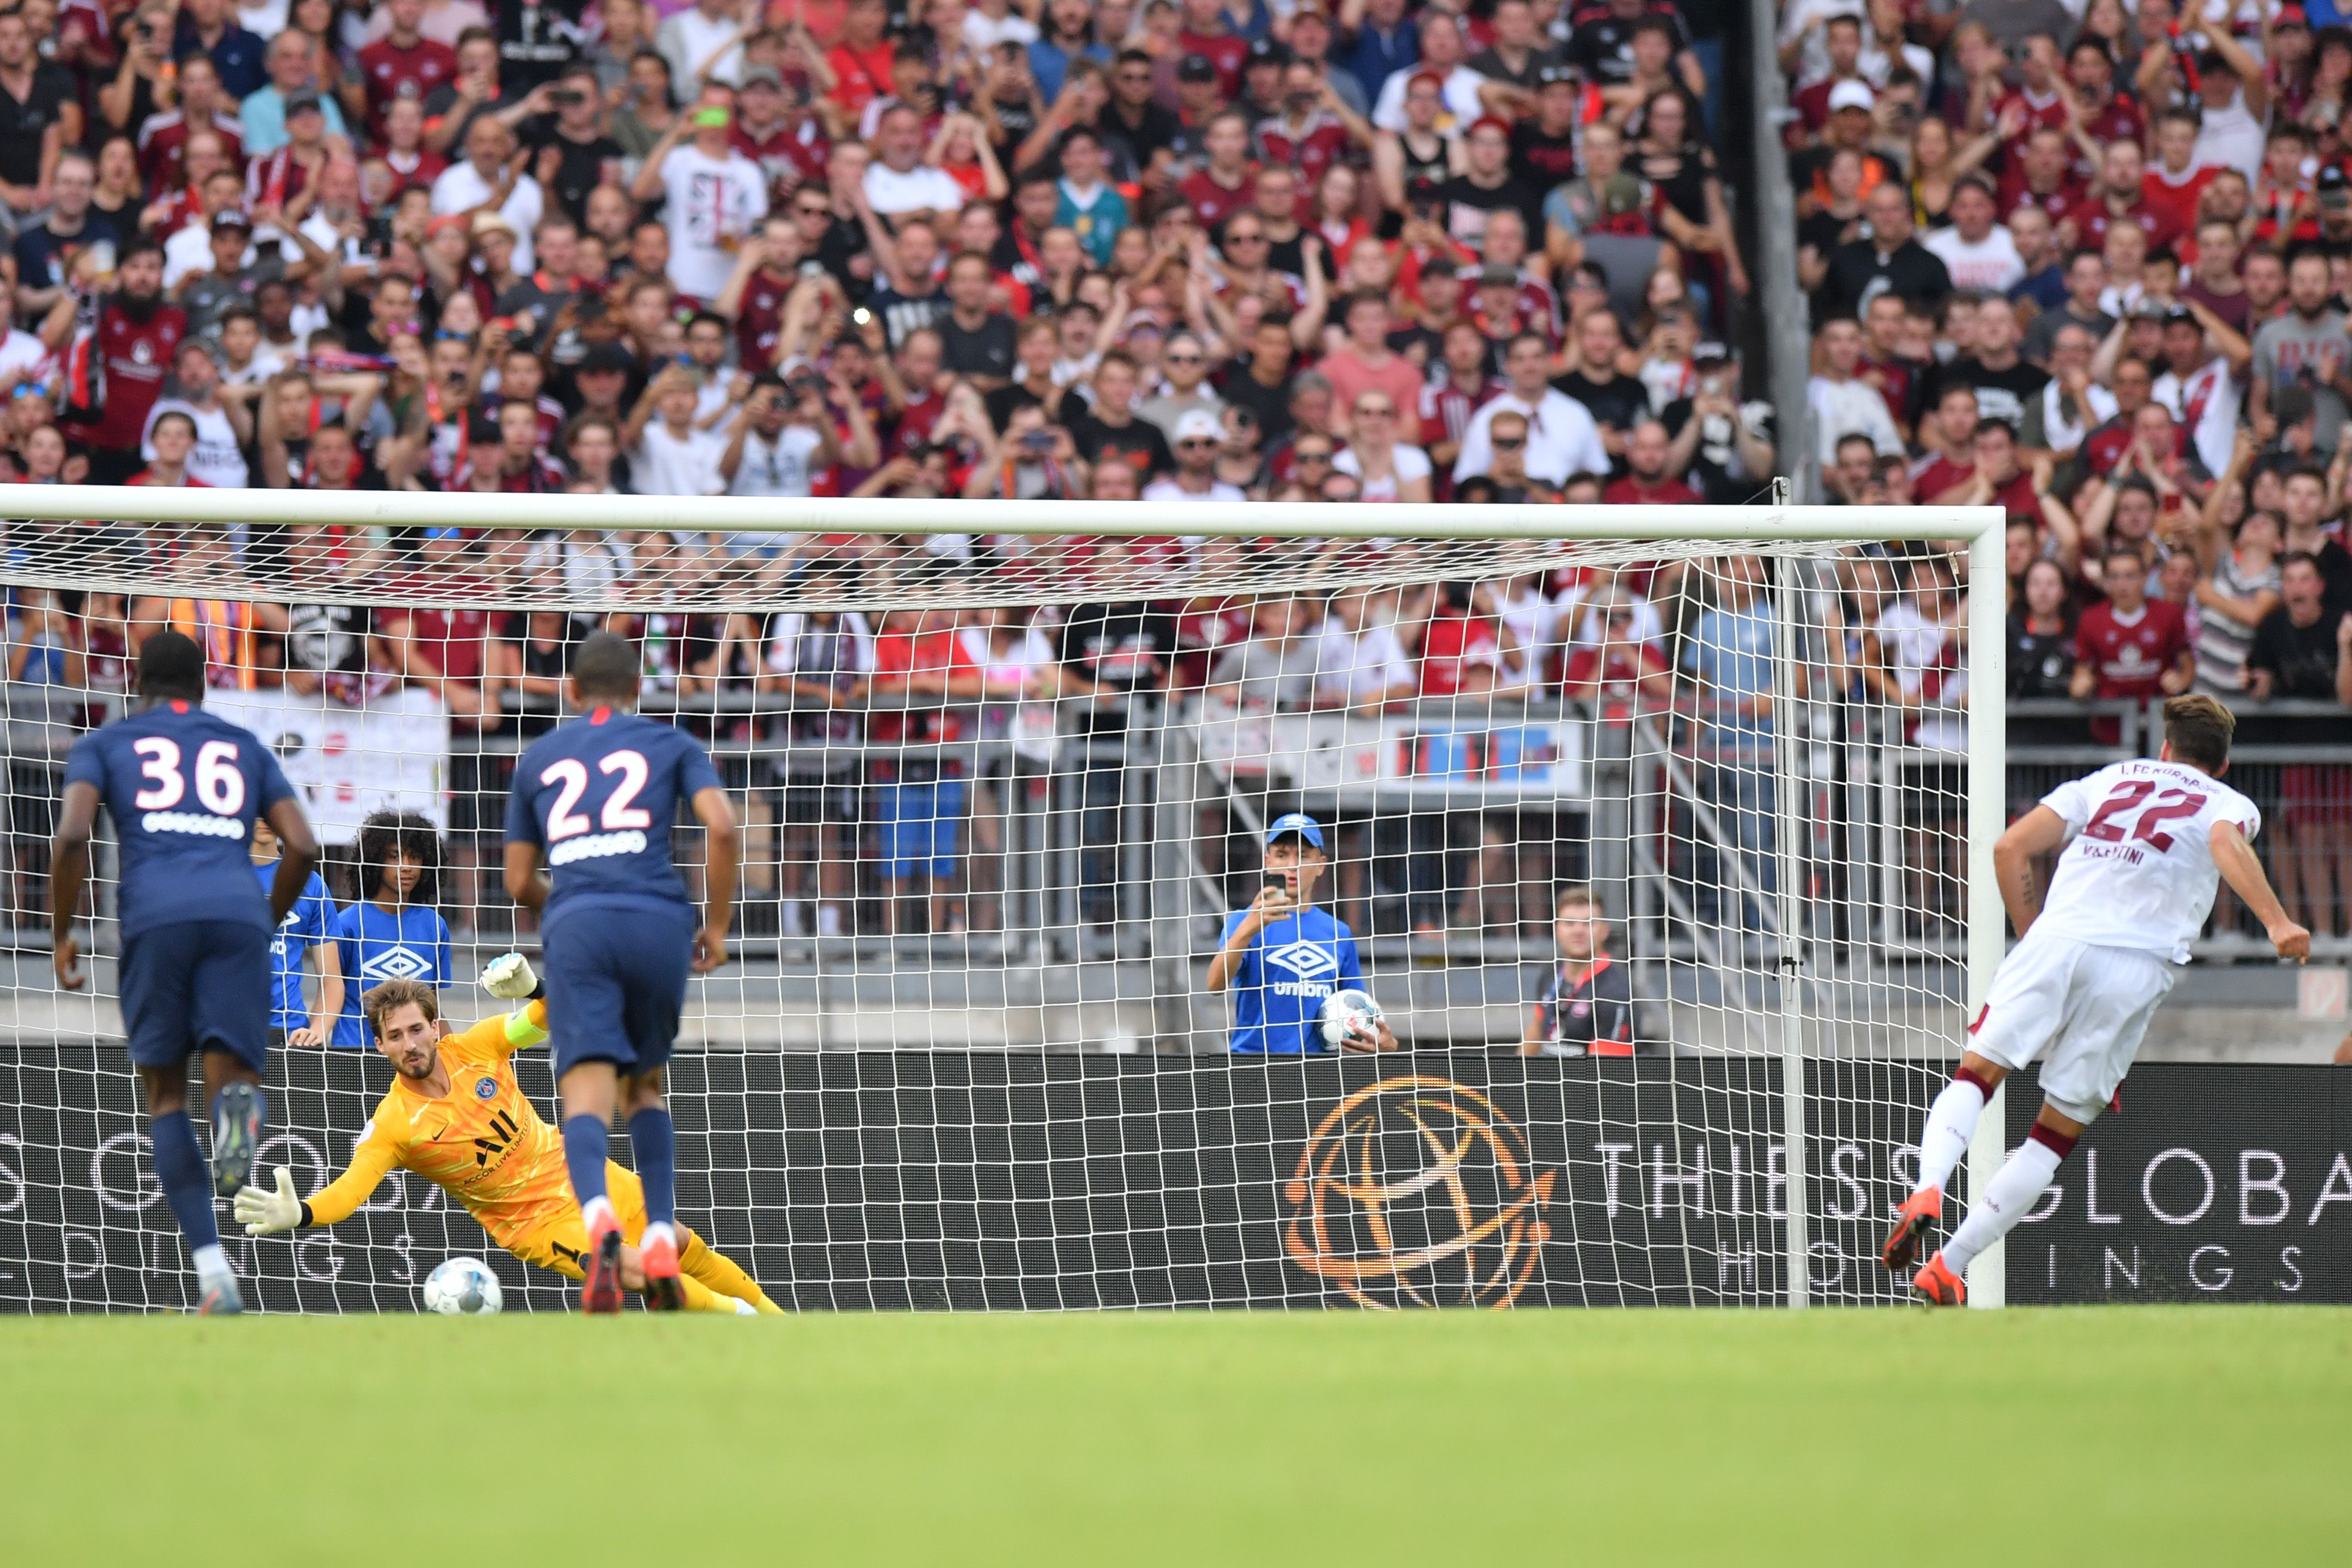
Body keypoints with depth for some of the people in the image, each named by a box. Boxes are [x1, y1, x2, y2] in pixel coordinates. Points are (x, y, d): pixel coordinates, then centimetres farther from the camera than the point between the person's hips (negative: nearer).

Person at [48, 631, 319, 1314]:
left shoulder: (105, 744, 20)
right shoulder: (243, 747, 26)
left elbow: (72, 834, 2)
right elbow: (302, 846, 16)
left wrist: (62, 933, 11)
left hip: (155, 917, -1)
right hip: (238, 913, 1)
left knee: (166, 1096, 11)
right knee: (228, 1076, 5)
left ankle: (212, 1269, -3)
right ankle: (240, 1103, -37)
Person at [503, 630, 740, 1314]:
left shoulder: (539, 758, 23)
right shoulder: (670, 745, 18)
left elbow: (520, 883, 24)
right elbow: (723, 828, 0)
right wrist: (717, 926, 10)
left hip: (575, 925, 0)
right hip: (659, 920, 0)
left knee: (586, 1095, -12)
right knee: (646, 1085, 22)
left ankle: (599, 1216, -42)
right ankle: (660, 1239, 7)